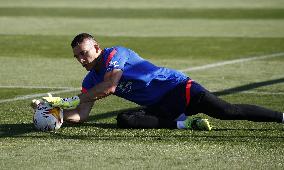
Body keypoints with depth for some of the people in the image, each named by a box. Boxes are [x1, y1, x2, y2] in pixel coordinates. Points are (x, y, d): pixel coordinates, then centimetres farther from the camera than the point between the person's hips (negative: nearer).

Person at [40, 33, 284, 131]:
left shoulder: (115, 53, -12)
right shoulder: (91, 81, 11)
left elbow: (110, 86, -28)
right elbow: (80, 116, 2)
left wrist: (74, 100, -22)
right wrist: (55, 108, -16)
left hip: (177, 87, -7)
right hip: (159, 107, 7)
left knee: (228, 111, -22)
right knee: (125, 120, -21)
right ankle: (183, 123, -20)